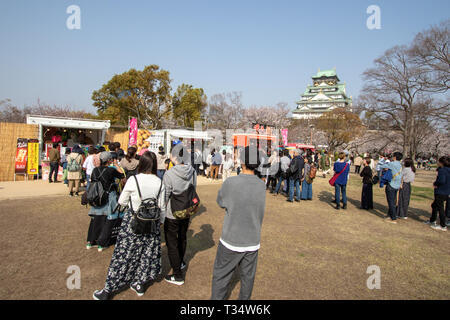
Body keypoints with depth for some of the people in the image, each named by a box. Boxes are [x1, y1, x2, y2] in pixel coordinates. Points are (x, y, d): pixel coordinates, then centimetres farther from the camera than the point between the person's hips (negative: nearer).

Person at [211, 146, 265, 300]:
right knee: (248, 277, 20)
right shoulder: (261, 185, -7)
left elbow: (220, 202, -2)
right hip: (253, 241, 4)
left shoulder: (230, 183, -20)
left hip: (231, 241, -4)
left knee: (221, 277, 14)